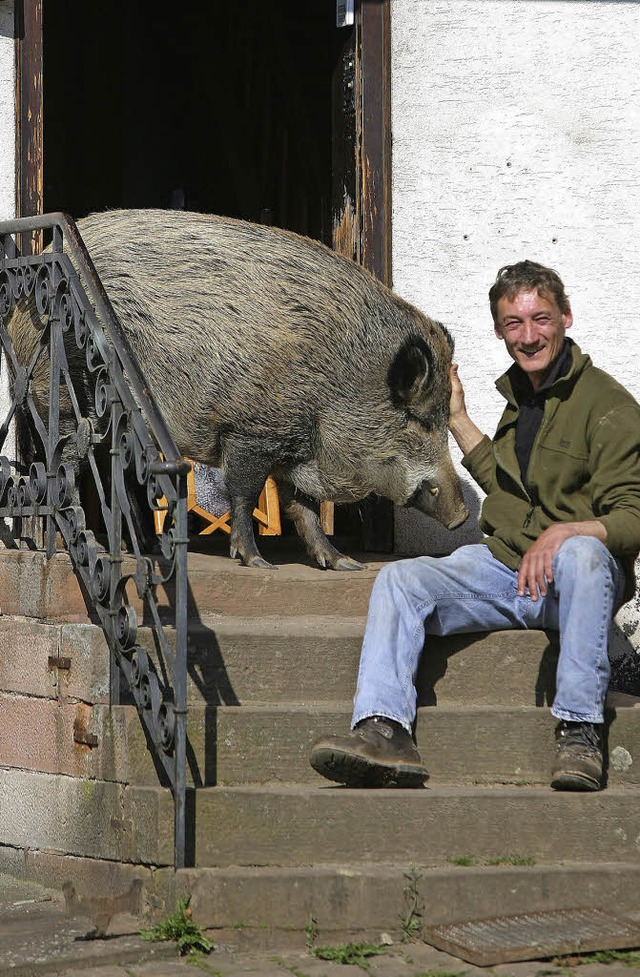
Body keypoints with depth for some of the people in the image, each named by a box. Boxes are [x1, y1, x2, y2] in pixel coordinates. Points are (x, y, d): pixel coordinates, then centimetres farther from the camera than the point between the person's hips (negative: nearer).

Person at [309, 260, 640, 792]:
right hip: (502, 565, 7)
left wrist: (563, 532, -32)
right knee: (398, 578, -14)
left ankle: (580, 732, -34)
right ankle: (384, 732, -32)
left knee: (583, 551, -40)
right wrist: (457, 416, 30)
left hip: (570, 581, -7)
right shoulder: (520, 392, 17)